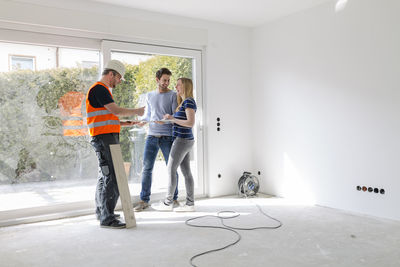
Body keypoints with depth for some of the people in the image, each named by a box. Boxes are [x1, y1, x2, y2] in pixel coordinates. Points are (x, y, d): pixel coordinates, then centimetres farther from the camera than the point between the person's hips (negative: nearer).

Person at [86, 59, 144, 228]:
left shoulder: (102, 90, 23)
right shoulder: (99, 89, -10)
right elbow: (116, 111, -18)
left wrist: (126, 123, 17)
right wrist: (136, 111, -4)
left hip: (109, 138, 11)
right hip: (104, 138, -11)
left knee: (104, 177, 18)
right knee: (112, 178, -12)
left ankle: (102, 212, 30)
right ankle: (107, 218, -7)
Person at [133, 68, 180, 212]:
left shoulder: (173, 95, 2)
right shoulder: (149, 96, 15)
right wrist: (142, 121, 2)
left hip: (167, 137, -3)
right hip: (151, 136, 3)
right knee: (146, 168, 1)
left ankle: (174, 199, 15)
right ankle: (144, 200, 9)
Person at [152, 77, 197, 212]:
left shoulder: (189, 101, -12)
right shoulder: (184, 102, 17)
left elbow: (191, 123, -20)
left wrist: (172, 119, -13)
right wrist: (170, 118, 11)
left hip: (182, 140, -9)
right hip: (185, 140, 9)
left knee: (171, 170, -2)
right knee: (186, 172, 7)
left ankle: (167, 203, 7)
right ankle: (190, 203, 9)